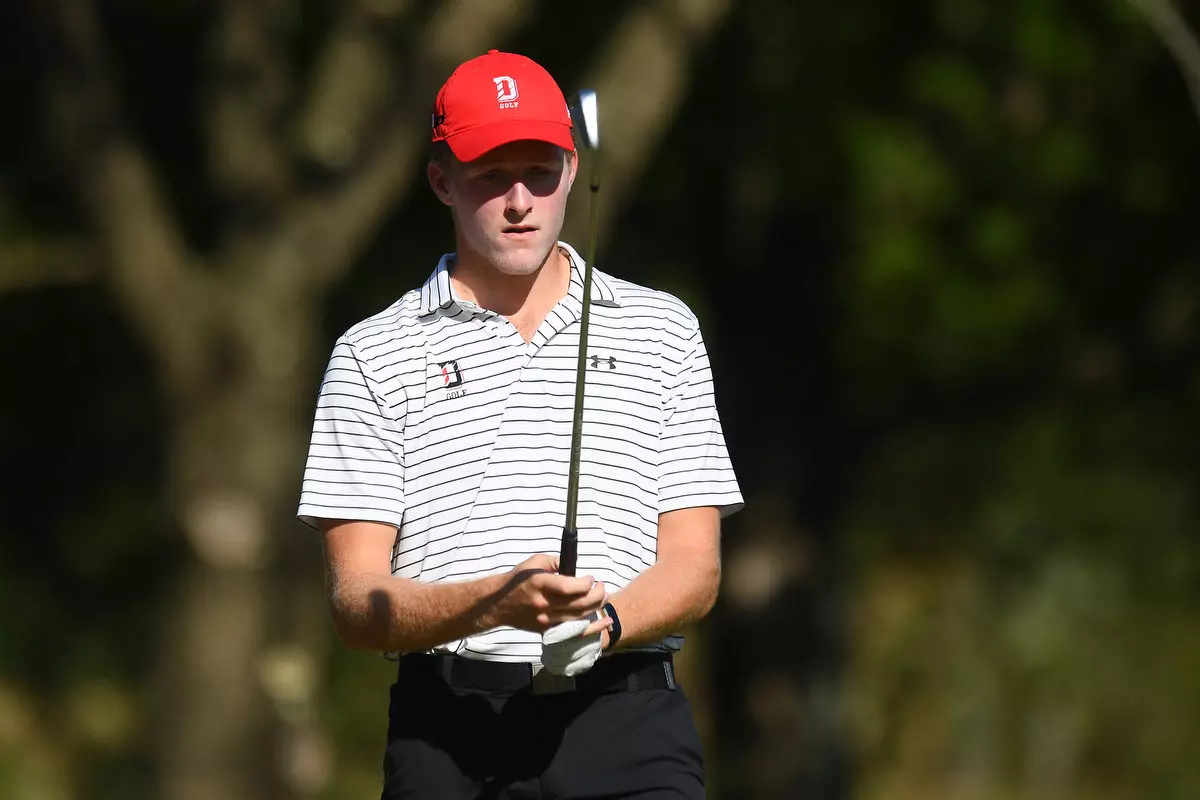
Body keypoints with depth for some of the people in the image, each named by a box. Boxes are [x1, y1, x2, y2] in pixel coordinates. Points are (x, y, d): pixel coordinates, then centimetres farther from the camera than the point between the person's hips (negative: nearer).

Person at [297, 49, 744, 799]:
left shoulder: (662, 329, 14)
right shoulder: (374, 356, 9)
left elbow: (693, 565, 10)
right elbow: (356, 600, 2)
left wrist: (602, 623, -12)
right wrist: (498, 602, -17)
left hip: (626, 725, 0)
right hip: (447, 734, 0)